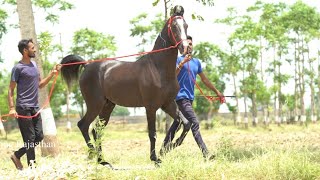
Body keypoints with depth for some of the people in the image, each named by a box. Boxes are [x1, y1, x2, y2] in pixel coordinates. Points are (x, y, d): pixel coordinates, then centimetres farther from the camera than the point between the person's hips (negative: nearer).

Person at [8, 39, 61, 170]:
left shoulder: (34, 64, 14)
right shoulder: (18, 68, -9)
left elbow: (40, 85, 21)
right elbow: (11, 90, -8)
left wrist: (52, 73, 10)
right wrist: (12, 108, -19)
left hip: (35, 107, 8)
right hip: (23, 108, -8)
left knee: (39, 136, 8)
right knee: (30, 138, -6)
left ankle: (17, 155, 21)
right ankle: (32, 166, 0)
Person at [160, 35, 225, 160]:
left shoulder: (196, 62, 17)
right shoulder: (179, 59, -4)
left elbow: (204, 79, 24)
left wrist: (217, 92, 23)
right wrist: (182, 63, -28)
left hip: (190, 98, 8)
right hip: (181, 97, -8)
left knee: (177, 124, 13)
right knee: (194, 124, -16)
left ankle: (164, 149, 23)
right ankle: (205, 154, -22)